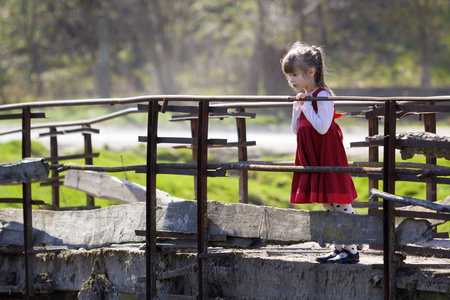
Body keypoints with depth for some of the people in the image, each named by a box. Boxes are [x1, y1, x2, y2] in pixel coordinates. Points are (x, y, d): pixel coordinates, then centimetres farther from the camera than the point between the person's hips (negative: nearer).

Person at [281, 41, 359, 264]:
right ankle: (339, 249, 18)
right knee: (328, 206, 13)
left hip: (327, 159, -9)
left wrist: (306, 107, -18)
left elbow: (322, 127, -23)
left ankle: (351, 250, -4)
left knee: (339, 204, -6)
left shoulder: (323, 96, -13)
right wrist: (297, 110, 1)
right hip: (311, 159, 9)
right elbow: (296, 130, 17)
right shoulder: (304, 98, 13)